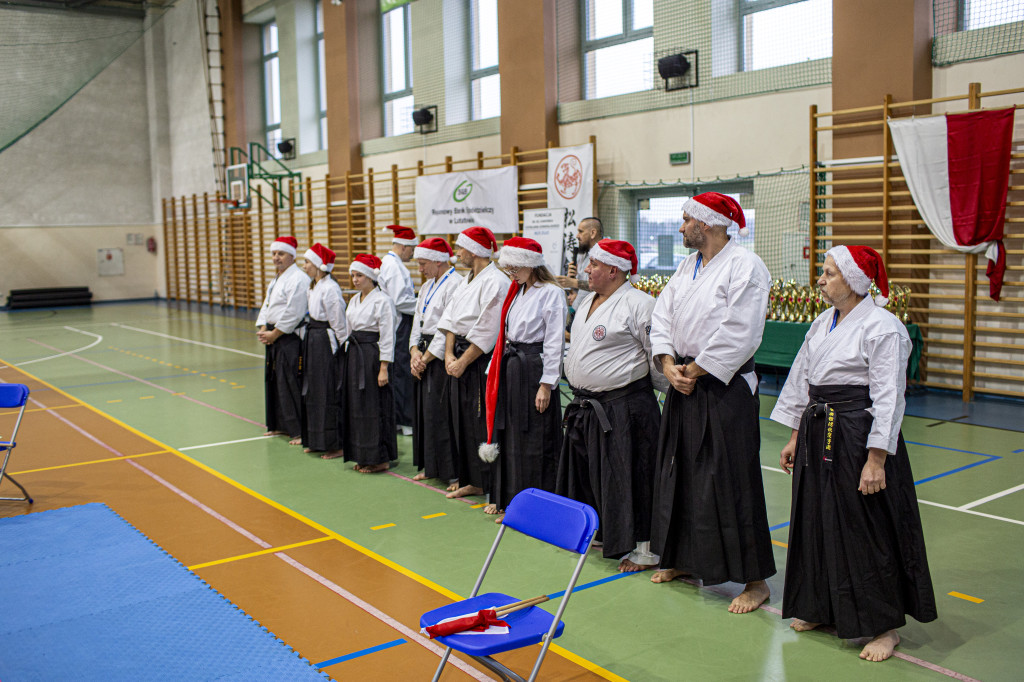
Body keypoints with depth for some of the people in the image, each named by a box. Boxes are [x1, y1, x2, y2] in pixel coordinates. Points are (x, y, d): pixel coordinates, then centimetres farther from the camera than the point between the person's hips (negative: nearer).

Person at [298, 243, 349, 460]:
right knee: (313, 392, 15)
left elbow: (339, 322, -16)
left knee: (328, 394, -3)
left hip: (326, 342, -10)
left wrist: (346, 346, -14)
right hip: (313, 341, 10)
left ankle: (336, 445, 6)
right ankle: (317, 441, 26)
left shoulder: (329, 289, -18)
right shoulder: (314, 287, 12)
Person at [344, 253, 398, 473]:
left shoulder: (382, 301, -11)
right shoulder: (354, 301, 13)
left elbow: (387, 337, -14)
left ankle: (380, 458, 5)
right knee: (356, 405, 10)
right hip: (355, 353, 8)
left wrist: (384, 368, -18)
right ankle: (362, 456, 20)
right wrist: (351, 354, 14)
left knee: (375, 407, -4)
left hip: (373, 353, -8)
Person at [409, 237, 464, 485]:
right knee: (423, 409, 12)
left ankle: (452, 471, 0)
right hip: (424, 355, 9)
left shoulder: (455, 284, -13)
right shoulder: (427, 286, 17)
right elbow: (418, 322, 16)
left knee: (440, 413, -8)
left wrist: (427, 358, -13)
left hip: (442, 357, -9)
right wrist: (415, 351, -1)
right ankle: (430, 466, 22)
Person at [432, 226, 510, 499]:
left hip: (482, 361, -9)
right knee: (460, 419, 12)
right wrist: (449, 354, 0)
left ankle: (483, 483, 6)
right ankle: (467, 478, 23)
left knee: (480, 422, -4)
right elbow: (450, 320, 13)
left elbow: (487, 332, -19)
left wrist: (463, 362, -15)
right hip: (459, 357, 9)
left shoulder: (495, 282, -15)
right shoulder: (467, 281, 14)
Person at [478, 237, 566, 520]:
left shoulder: (552, 293, -10)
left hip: (534, 369, -8)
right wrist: (497, 368, 12)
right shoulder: (516, 292, 16)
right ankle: (508, 499, 24)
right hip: (511, 368, 8)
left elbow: (554, 341, -13)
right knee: (509, 434, 13)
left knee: (534, 441, -1)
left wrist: (546, 384, -16)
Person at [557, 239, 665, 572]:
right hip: (585, 406, 9)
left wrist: (664, 390, -8)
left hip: (624, 407, -9)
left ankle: (645, 548, 8)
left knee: (630, 476, -2)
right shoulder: (586, 302, 13)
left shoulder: (638, 304, -16)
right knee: (586, 471, 18)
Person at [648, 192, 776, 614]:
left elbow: (739, 336, -20)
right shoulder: (688, 266, 12)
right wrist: (669, 366, -6)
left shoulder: (745, 267, -13)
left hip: (725, 389, -8)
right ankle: (682, 559, 33)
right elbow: (662, 316, 9)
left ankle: (755, 580, 8)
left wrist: (694, 371, -14)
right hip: (683, 387, 8)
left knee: (731, 481, -4)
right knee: (679, 474, 16)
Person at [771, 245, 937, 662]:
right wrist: (796, 437, 15)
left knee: (867, 530, 1)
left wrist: (876, 460, -18)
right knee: (817, 523, 15)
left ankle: (885, 625, 16)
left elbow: (888, 398, -16)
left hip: (859, 438, -8)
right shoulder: (822, 324, 11)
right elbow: (801, 381, 16)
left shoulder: (881, 327, -14)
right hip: (819, 435, 8)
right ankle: (820, 608, 33)